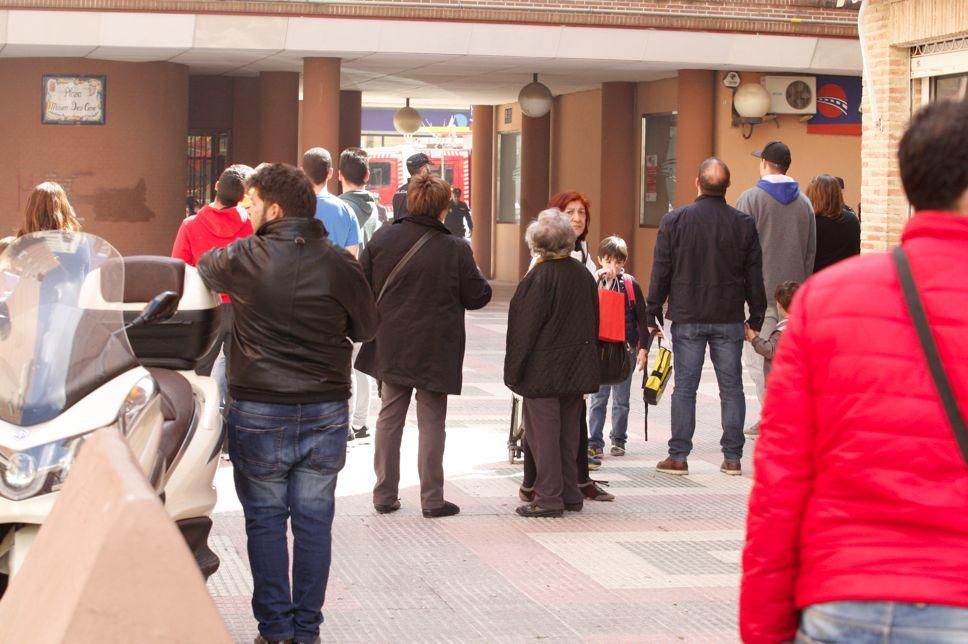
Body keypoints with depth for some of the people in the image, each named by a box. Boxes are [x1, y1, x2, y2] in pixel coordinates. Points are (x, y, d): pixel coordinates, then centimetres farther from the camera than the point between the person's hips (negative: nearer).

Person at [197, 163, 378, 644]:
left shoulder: (244, 258, -9)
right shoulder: (339, 264, -4)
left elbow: (203, 269, 13)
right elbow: (366, 327, 9)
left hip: (259, 413, -2)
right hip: (326, 414, 2)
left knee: (265, 519, 8)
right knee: (314, 521, 9)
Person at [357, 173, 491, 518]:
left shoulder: (381, 240, -5)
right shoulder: (456, 250, -14)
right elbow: (477, 296, -5)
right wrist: (479, 277, 16)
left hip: (390, 347, 3)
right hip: (435, 349, -3)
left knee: (390, 417, 14)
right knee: (431, 421, 6)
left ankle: (384, 494, 17)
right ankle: (432, 499, 8)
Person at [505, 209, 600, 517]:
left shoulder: (539, 277, -15)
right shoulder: (583, 274, 4)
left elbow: (525, 327, -14)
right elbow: (593, 322, 11)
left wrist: (514, 369, -7)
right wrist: (586, 361, 20)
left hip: (543, 370, -6)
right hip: (576, 371, 6)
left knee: (544, 433, -1)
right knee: (568, 431, 14)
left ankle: (548, 498, 0)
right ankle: (570, 494, 19)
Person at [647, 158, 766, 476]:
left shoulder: (674, 221, -3)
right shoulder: (744, 224, 0)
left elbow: (660, 273, -1)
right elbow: (755, 276, 3)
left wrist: (652, 316, 6)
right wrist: (756, 319, 11)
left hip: (687, 318, -1)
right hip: (729, 319, 1)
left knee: (685, 387, 3)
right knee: (731, 387, 7)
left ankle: (678, 456, 4)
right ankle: (732, 457, 8)